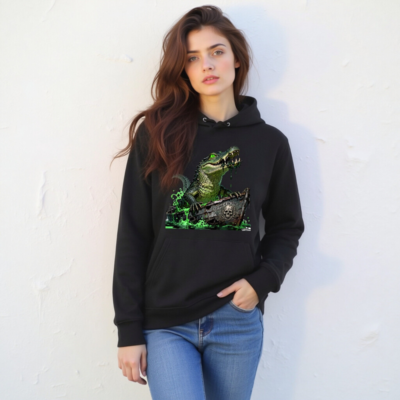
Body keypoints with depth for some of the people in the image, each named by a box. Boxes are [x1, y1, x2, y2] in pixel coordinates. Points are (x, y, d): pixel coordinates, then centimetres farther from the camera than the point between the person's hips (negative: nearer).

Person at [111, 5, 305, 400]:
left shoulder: (269, 142, 2)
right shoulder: (156, 135, -2)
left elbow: (287, 227, 12)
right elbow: (132, 237, -2)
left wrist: (263, 279, -7)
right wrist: (129, 330, -3)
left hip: (238, 322, 2)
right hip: (165, 322, -1)